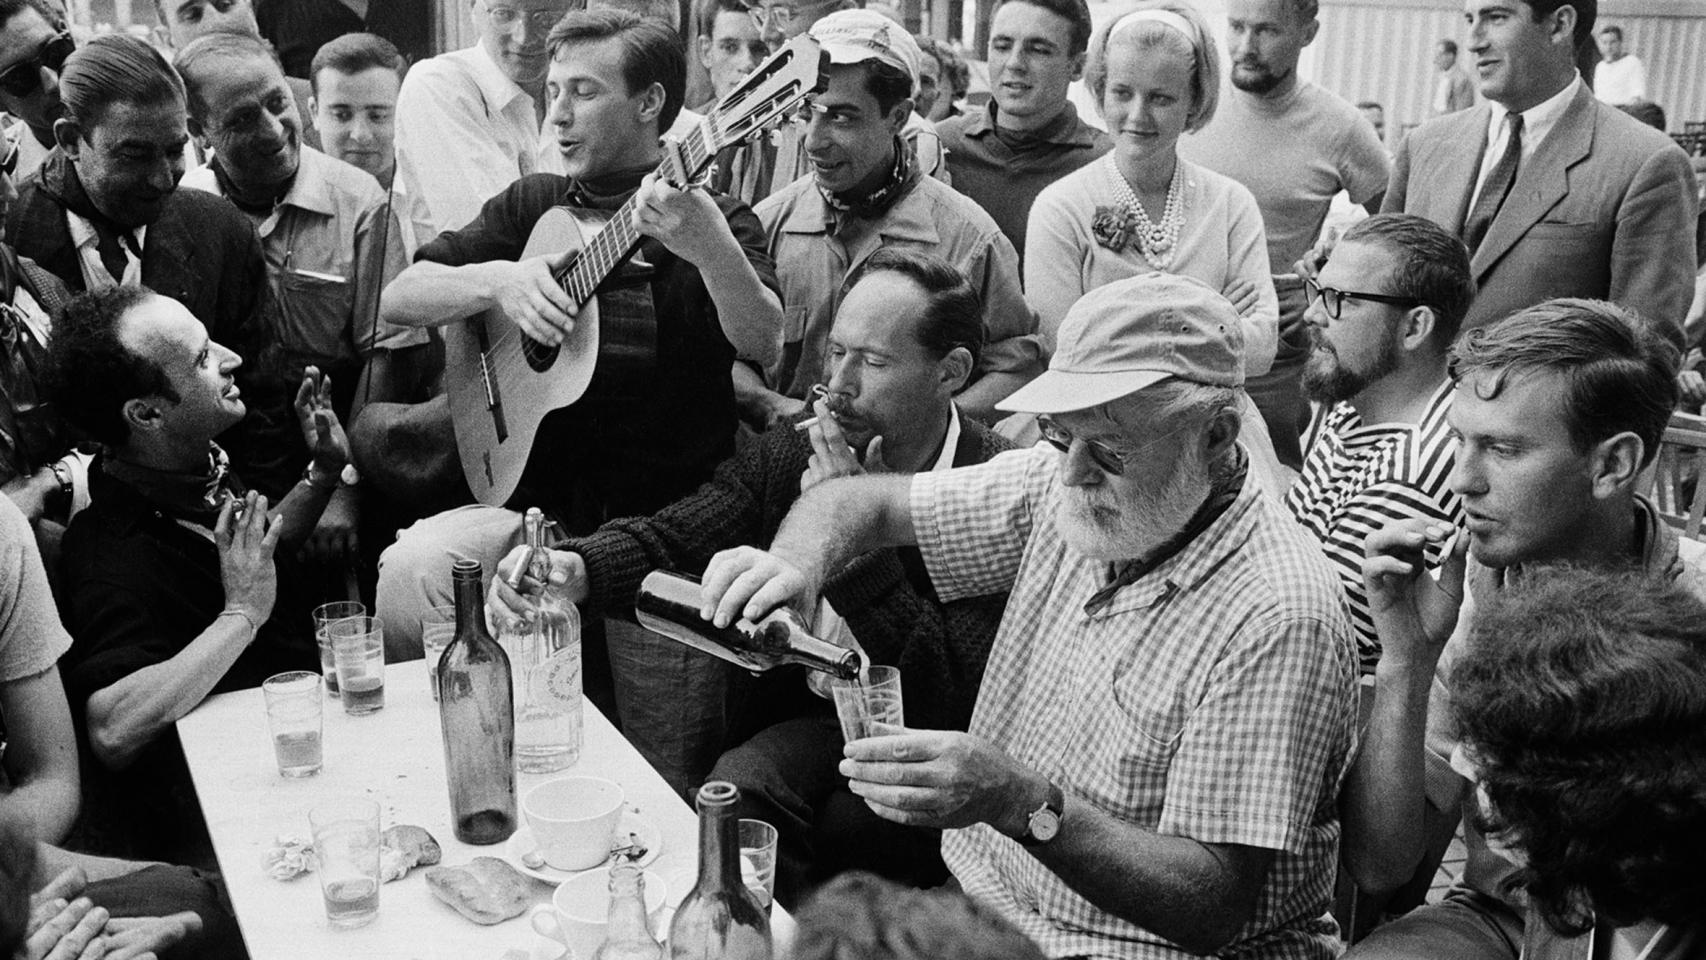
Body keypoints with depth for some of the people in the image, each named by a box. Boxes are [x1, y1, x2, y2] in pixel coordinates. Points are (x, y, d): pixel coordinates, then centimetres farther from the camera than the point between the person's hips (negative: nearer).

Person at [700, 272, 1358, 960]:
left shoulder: (1276, 617, -22)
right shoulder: (1063, 484, -1)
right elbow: (865, 502, 6)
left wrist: (1024, 805, -34)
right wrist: (793, 561, -16)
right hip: (977, 892, 6)